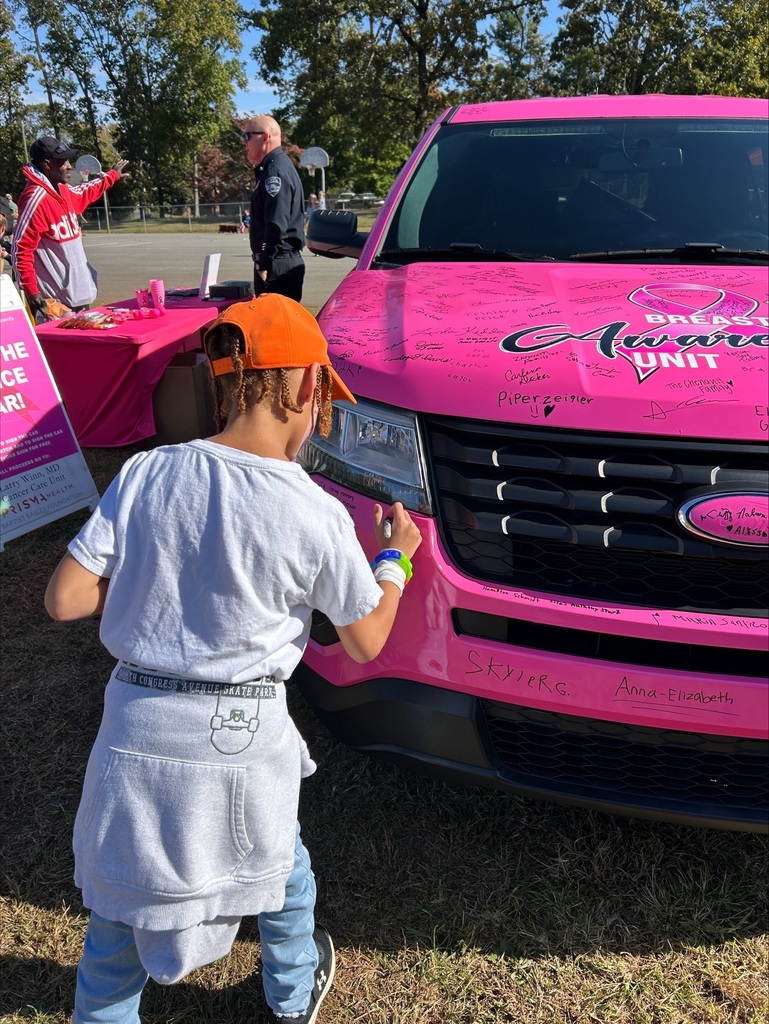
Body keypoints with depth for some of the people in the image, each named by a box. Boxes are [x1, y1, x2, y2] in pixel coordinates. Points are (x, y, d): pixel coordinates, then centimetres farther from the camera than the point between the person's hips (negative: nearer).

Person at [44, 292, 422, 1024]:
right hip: (243, 738, -1)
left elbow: (63, 599, -7)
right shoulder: (316, 514, -15)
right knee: (275, 864, 29)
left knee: (122, 892, 24)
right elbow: (365, 642, -3)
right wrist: (393, 558, 13)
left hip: (136, 726, 2)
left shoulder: (145, 475, -9)